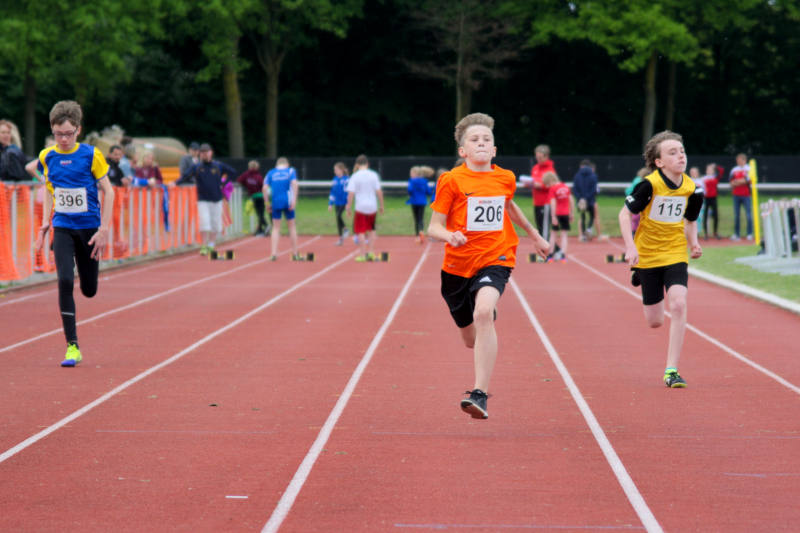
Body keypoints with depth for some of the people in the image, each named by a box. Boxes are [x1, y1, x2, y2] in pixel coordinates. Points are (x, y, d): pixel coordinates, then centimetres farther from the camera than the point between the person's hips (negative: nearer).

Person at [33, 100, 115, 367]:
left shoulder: (91, 155, -9)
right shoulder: (47, 157, 0)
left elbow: (107, 190, -4)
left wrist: (104, 229, -10)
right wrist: (45, 222, 8)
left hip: (89, 227, -1)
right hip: (62, 228, 1)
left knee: (89, 290, 7)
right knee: (65, 281, -16)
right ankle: (72, 347, -11)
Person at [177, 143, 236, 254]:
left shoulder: (218, 165, 4)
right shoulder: (196, 167, -1)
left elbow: (232, 172, 15)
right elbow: (186, 176, -14)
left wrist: (223, 182, 4)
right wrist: (176, 182, -33)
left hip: (216, 199, 2)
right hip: (203, 200, -2)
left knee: (215, 223, 5)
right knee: (204, 222, -12)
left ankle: (211, 245, 17)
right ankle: (204, 246, -7)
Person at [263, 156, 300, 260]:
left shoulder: (271, 173, 12)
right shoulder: (290, 170, 8)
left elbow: (265, 188, 1)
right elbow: (294, 183, -9)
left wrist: (268, 203, 5)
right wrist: (294, 200, -12)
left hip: (275, 202, 1)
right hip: (287, 201, -1)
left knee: (276, 228, 8)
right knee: (291, 226, 11)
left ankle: (273, 254, -4)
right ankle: (295, 254, 16)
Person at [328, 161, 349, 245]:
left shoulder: (346, 179, -9)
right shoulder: (335, 180, 8)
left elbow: (348, 192, -10)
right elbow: (332, 192, 14)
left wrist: (348, 203, -14)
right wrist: (330, 204, 13)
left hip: (343, 202, -6)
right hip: (337, 203, 6)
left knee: (338, 216, -23)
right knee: (338, 219, 5)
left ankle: (345, 229, 2)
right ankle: (341, 238, 13)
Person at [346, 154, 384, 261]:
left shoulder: (354, 177, -6)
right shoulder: (374, 175, 1)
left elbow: (351, 194, -10)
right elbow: (379, 191, 1)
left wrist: (348, 207, -3)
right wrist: (381, 205, 9)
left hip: (360, 207, -3)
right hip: (373, 206, 3)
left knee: (360, 231, 2)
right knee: (371, 230, 19)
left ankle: (363, 255, -2)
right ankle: (371, 252, 14)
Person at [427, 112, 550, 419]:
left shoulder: (506, 179, 3)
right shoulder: (451, 181, -6)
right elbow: (434, 227, -6)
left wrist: (533, 234, 37)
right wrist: (449, 235, -29)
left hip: (495, 259, -1)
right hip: (458, 264, 1)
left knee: (484, 313, -30)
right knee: (470, 336, 14)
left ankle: (480, 394, -33)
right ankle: (482, 382, 52)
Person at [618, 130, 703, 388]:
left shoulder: (691, 189, -4)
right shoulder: (649, 185, -16)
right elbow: (625, 213, -8)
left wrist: (694, 242, -4)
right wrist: (630, 246, -19)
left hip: (676, 255, 2)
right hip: (647, 255, -2)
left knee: (678, 304, -22)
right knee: (655, 322, 6)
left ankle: (671, 370, -14)